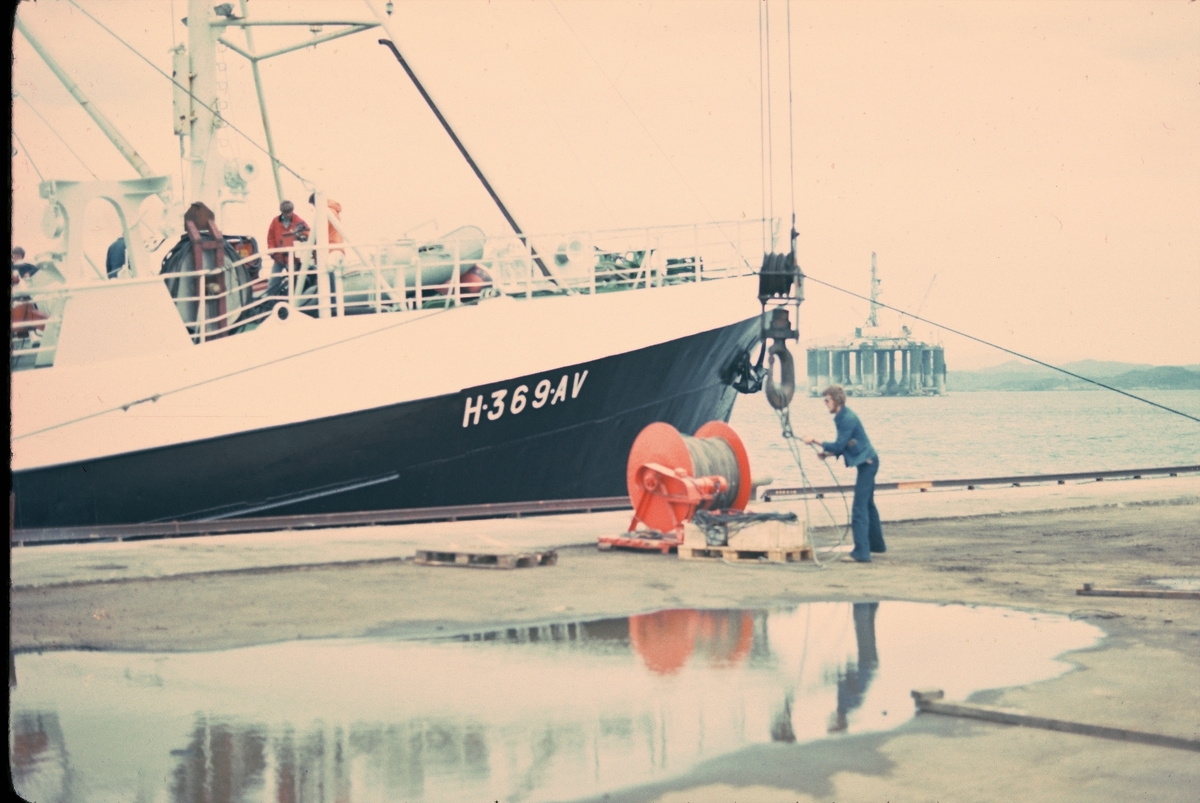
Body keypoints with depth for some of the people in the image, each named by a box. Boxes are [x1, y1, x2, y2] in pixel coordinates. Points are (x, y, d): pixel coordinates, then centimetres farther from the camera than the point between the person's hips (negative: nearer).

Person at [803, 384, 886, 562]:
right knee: (868, 505, 22)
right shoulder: (842, 416, 10)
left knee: (859, 508, -13)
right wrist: (829, 453, 1)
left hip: (866, 463, -11)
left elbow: (840, 445, -22)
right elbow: (844, 445, 16)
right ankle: (876, 544, 35)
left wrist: (815, 441, -18)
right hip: (867, 462, 11)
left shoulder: (848, 418, -20)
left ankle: (861, 552, -17)